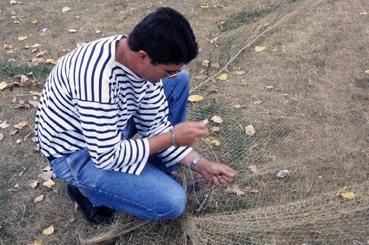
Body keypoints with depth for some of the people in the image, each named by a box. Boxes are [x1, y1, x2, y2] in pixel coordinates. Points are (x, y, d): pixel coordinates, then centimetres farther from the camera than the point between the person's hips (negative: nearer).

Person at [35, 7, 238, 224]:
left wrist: (199, 164, -11)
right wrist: (172, 137, -25)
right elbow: (106, 157, -30)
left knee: (179, 81, 2)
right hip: (76, 154, -8)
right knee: (172, 202, -19)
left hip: (109, 129, 8)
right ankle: (87, 188, 3)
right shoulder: (97, 77, -38)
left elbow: (155, 125, -3)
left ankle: (157, 172, 9)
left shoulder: (142, 61, -12)